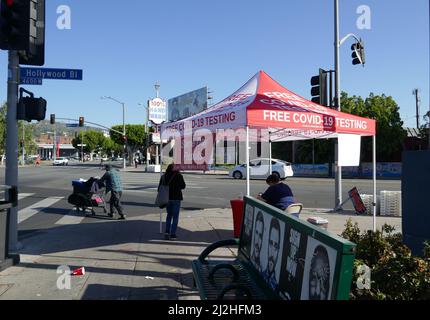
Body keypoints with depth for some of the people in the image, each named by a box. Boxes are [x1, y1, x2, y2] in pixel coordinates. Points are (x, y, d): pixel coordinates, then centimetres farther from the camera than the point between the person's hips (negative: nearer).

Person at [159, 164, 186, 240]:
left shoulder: (164, 176, 5)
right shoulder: (178, 175, -5)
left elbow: (159, 188, 5)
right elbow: (183, 186, -3)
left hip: (167, 198, 4)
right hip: (176, 198, -4)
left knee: (169, 215, 19)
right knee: (175, 217, 4)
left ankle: (167, 232, 9)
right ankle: (173, 234, 1)